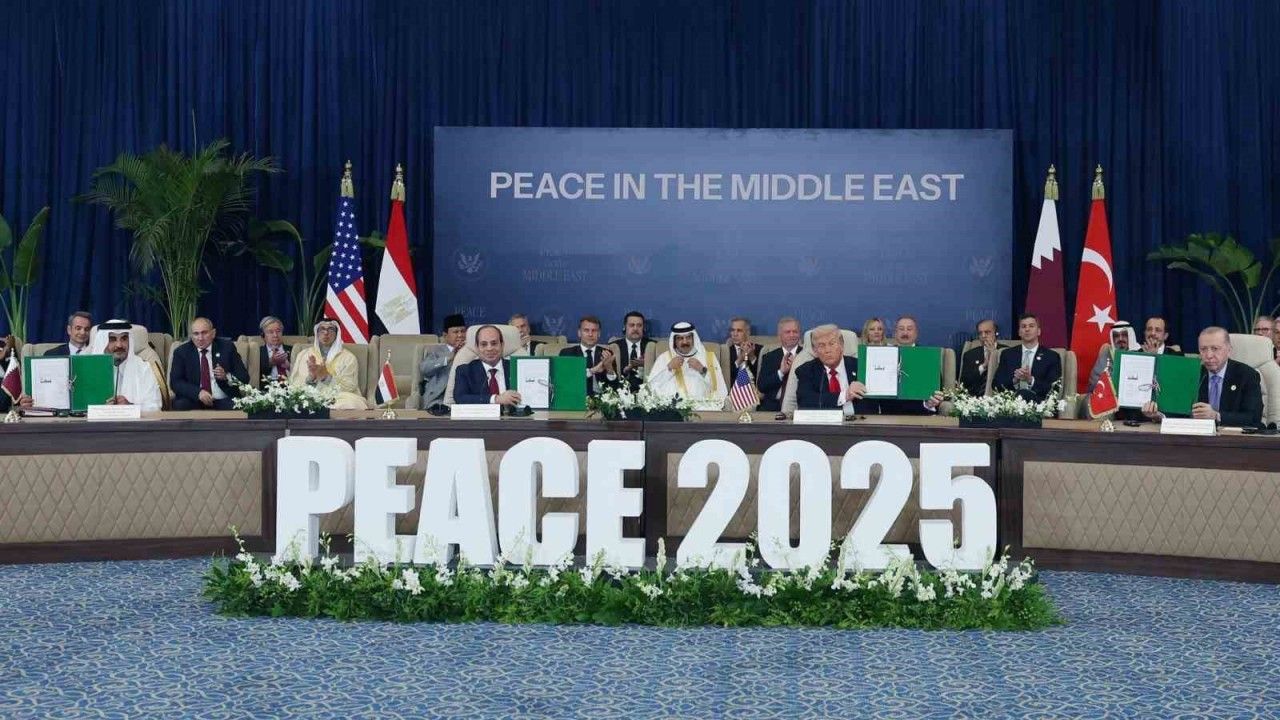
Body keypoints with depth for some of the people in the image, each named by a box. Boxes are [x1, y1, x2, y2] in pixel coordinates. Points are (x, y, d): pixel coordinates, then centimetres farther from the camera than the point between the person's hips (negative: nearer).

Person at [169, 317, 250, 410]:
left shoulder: (227, 347, 4)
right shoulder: (181, 352, 6)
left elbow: (244, 378, 3)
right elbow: (175, 382, -3)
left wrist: (226, 376, -18)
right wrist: (198, 392, -19)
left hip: (224, 401, -1)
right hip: (194, 401, 1)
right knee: (180, 405, -31)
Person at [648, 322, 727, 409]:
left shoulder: (709, 357, 16)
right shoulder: (664, 358, 17)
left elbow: (720, 389, 6)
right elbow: (652, 387, 6)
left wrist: (703, 370, -6)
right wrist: (669, 368, -3)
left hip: (703, 405, 0)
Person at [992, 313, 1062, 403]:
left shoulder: (1052, 357, 11)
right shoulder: (1007, 354, 18)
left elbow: (1054, 388, 0)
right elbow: (996, 384, 9)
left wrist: (1031, 380, -15)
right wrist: (1014, 379, -11)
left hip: (1037, 401, -2)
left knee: (1025, 393, -37)